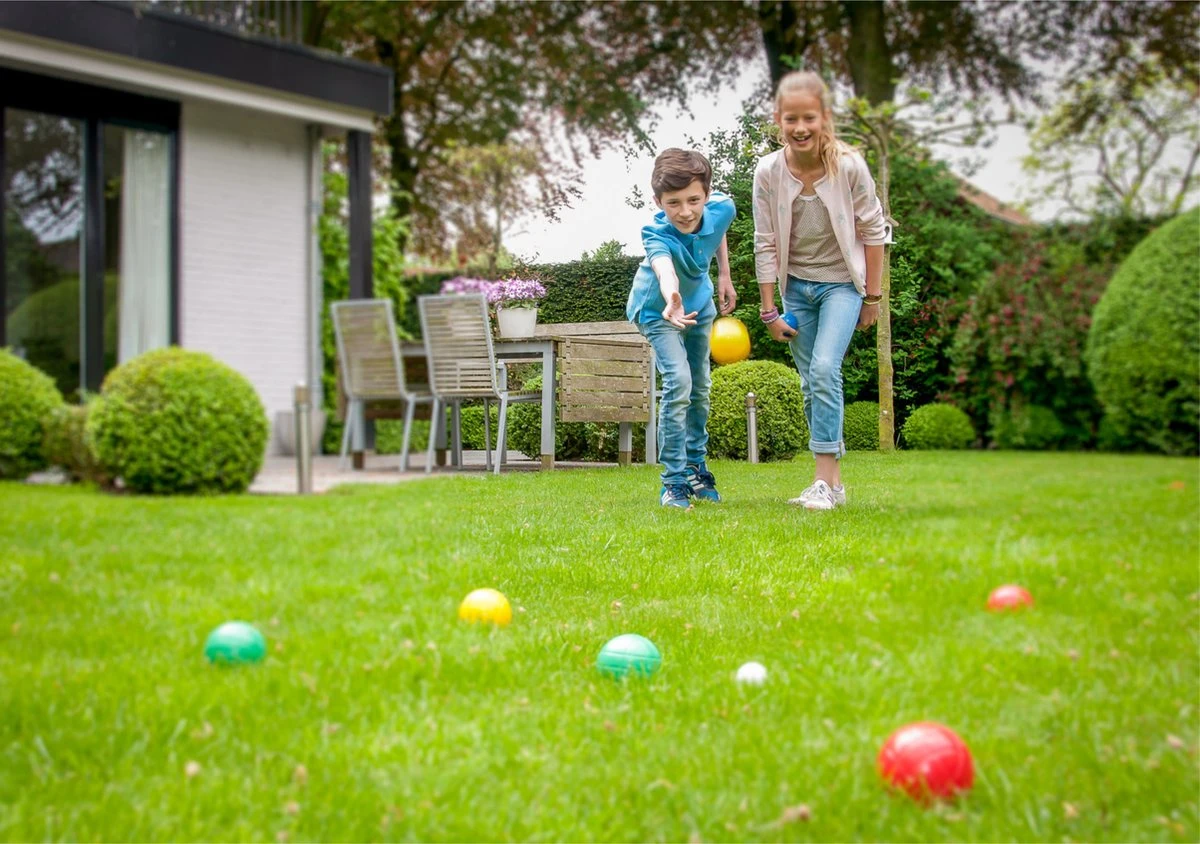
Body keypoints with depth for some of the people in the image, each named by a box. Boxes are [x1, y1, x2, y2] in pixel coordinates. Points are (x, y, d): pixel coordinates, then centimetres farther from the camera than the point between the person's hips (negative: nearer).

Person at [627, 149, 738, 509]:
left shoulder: (722, 208, -25)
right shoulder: (656, 234, -40)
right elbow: (664, 270, -62)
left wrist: (724, 276, 4)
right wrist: (672, 302, -82)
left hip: (700, 304, 5)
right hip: (657, 310, -5)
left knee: (700, 388, 15)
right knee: (678, 384, -21)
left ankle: (696, 469, 34)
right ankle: (674, 482, -12)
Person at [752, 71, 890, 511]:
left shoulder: (849, 165, -18)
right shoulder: (768, 171, -12)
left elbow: (873, 231, -7)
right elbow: (765, 244, -5)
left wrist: (872, 296, -3)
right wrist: (769, 310, -2)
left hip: (841, 282, -3)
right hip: (796, 285, 3)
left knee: (824, 368, -20)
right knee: (812, 383, 7)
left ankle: (824, 479, -16)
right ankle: (834, 482, 16)